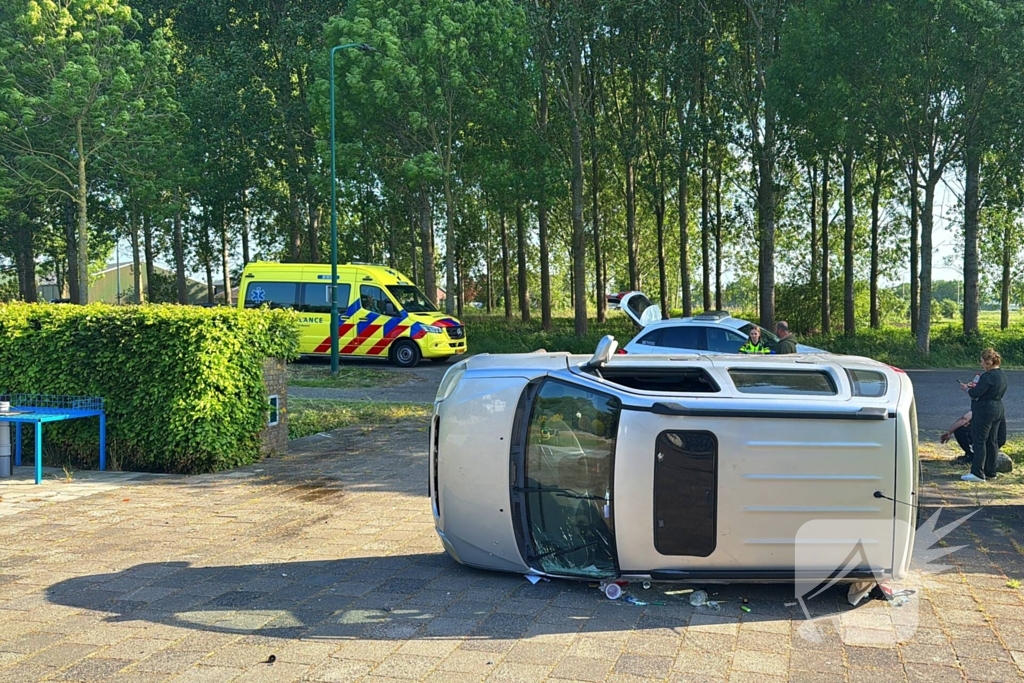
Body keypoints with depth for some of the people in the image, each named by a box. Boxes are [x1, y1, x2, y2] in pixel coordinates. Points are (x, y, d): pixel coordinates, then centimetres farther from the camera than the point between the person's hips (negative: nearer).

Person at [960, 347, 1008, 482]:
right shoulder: (1001, 375, 11)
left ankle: (977, 473, -6)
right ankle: (990, 472, 19)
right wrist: (976, 386, 13)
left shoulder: (988, 376, -20)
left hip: (985, 411, -10)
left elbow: (975, 394, -21)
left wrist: (966, 388, -3)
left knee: (979, 441, -5)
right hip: (998, 410, 10)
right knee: (992, 441, 13)